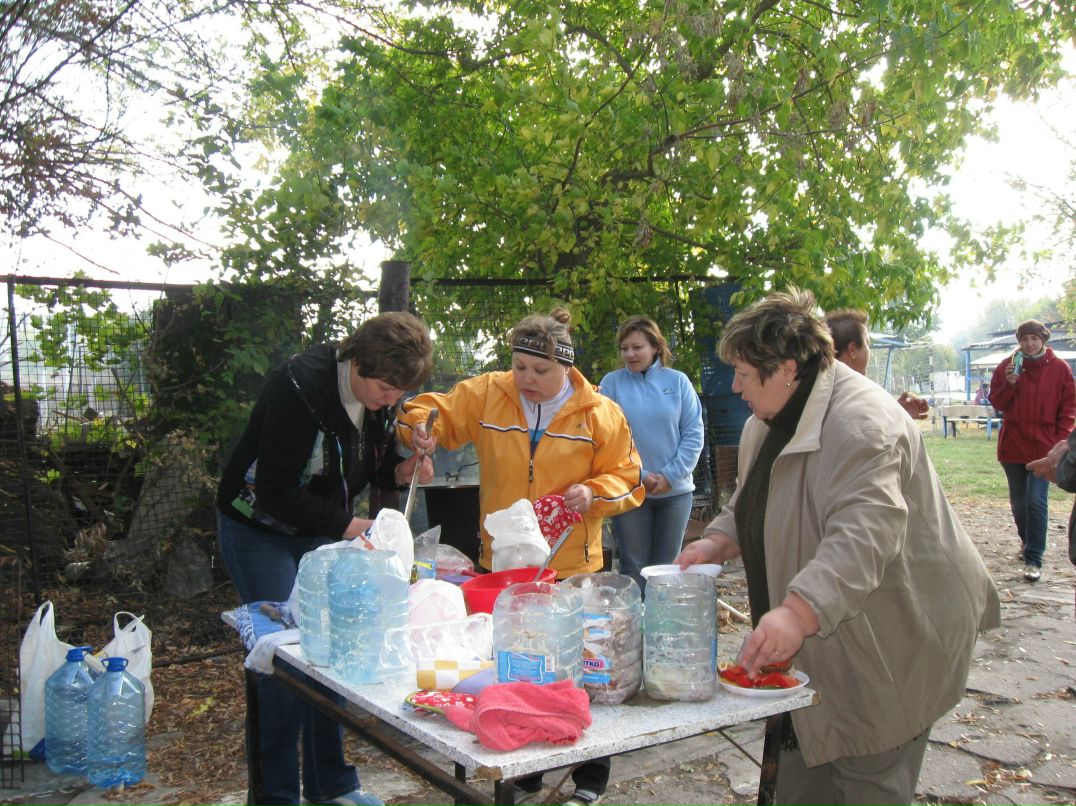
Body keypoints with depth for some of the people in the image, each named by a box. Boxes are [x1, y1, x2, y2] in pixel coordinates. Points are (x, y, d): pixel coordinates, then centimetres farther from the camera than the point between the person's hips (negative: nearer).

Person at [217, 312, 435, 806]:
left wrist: (401, 470, -13)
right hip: (259, 529, -6)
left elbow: (371, 463, 9)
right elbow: (276, 492, -27)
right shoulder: (297, 389, -28)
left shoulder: (377, 397, -7)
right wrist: (346, 525, -28)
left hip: (319, 531, 7)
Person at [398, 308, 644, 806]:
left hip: (572, 567, -2)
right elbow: (434, 411, 6)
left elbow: (627, 478, 0)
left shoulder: (599, 413, -5)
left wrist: (594, 493, -19)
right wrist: (421, 428, -16)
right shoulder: (484, 395, -3)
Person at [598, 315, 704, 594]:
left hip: (675, 490, 2)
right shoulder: (612, 382, -2)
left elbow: (694, 434, -1)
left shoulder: (678, 381, 2)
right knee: (633, 568, 6)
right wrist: (640, 476, -12)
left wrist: (670, 475, -10)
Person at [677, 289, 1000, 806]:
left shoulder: (860, 422, -25)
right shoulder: (766, 423, 7)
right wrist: (717, 544, -2)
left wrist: (798, 613, -47)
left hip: (885, 642, -9)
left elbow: (863, 534, -37)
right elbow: (749, 503, 18)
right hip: (817, 643, 9)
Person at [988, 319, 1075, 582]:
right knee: (1018, 502, 15)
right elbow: (997, 403, 2)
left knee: (1036, 502, -12)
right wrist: (1009, 384, -17)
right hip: (1013, 445, 3)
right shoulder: (1007, 367, 2)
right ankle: (1027, 542, 38)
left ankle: (1033, 559, -6)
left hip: (1044, 447, -3)